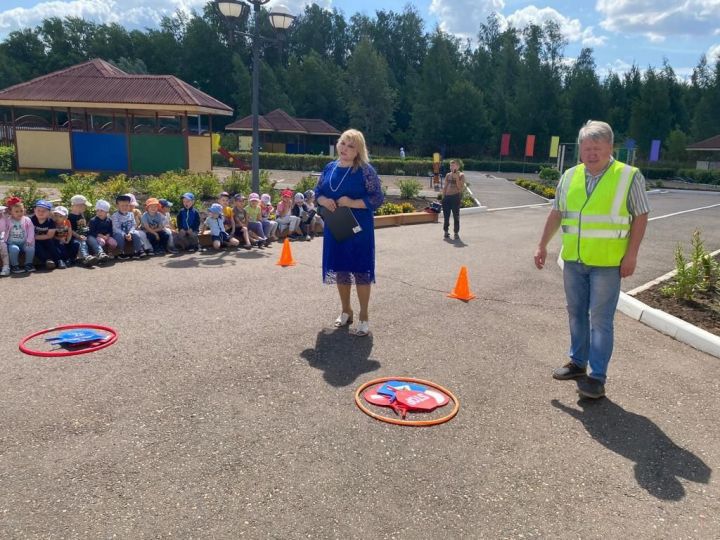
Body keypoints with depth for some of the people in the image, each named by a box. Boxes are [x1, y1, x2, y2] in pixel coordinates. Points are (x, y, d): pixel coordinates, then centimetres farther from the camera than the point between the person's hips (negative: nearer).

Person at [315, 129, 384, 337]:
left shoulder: (365, 170, -9)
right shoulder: (330, 168, 8)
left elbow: (377, 198, -11)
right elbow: (318, 191, 14)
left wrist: (352, 203, -22)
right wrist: (324, 200, -9)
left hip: (358, 228, -5)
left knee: (360, 269, -1)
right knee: (339, 268, 12)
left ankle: (364, 316, 11)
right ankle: (346, 311, 29)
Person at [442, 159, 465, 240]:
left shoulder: (461, 175, 0)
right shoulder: (448, 175, 13)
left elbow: (461, 188, -9)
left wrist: (456, 178, -15)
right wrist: (443, 197, 9)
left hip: (456, 197, -4)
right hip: (447, 197, 4)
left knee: (456, 216, -1)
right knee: (446, 215, 6)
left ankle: (456, 232, 5)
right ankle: (446, 231, 17)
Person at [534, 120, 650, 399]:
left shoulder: (629, 177, -6)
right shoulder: (569, 176, 6)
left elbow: (640, 217, -5)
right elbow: (556, 214, 13)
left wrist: (631, 255, -11)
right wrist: (542, 246, 13)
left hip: (607, 263, -5)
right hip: (573, 260, 5)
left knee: (600, 319, -3)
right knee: (576, 313, 14)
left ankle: (597, 377, 5)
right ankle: (578, 362, 30)